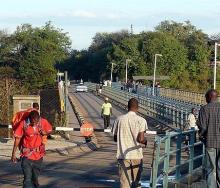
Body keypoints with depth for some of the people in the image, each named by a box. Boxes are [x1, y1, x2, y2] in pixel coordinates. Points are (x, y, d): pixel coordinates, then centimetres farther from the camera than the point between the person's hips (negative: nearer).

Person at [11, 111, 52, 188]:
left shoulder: (43, 122, -10)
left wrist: (45, 133, -15)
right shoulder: (23, 124, -16)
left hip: (38, 154, 3)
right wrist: (14, 153, -4)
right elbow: (17, 138, -6)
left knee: (35, 178, 19)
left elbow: (50, 130, 9)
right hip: (27, 154, -3)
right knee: (27, 178, -12)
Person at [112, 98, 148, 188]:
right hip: (136, 155, -1)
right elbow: (140, 139, -14)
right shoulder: (141, 120, -6)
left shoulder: (119, 119, 2)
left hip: (122, 155, 1)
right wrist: (146, 141, 8)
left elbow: (115, 138, 9)